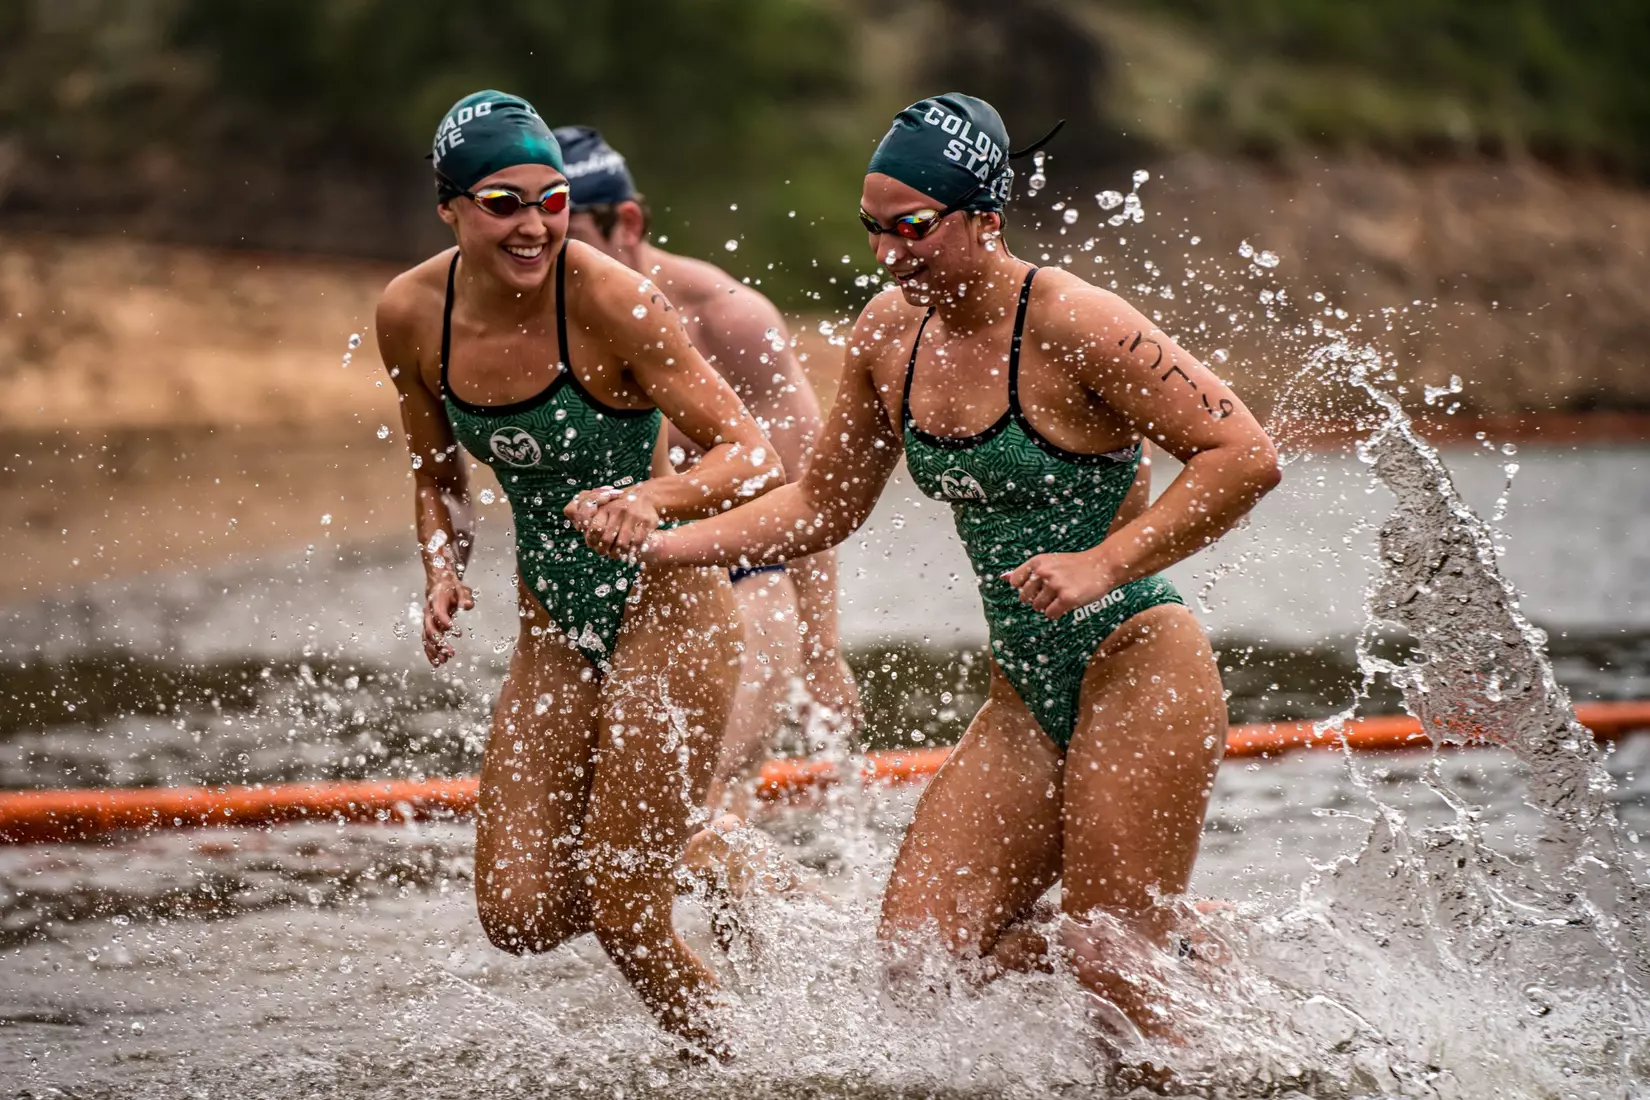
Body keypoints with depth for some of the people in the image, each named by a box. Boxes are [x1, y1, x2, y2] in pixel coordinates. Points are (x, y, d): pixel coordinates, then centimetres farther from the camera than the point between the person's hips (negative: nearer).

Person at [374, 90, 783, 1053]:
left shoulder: (611, 301, -21)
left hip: (666, 609, -5)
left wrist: (653, 498, -41)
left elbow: (756, 457, -22)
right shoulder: (412, 314, -6)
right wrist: (444, 569, -8)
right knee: (521, 915, 1)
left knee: (622, 917, -7)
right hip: (553, 625, 5)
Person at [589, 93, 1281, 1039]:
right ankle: (1176, 953, 20)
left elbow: (1247, 457, -20)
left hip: (1139, 670, -7)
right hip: (1027, 695, 7)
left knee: (1110, 970, -9)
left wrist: (1103, 567, -27)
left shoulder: (1071, 324, -17)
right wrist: (659, 544, 6)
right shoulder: (890, 332, 4)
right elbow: (824, 508, 16)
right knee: (923, 950, 0)